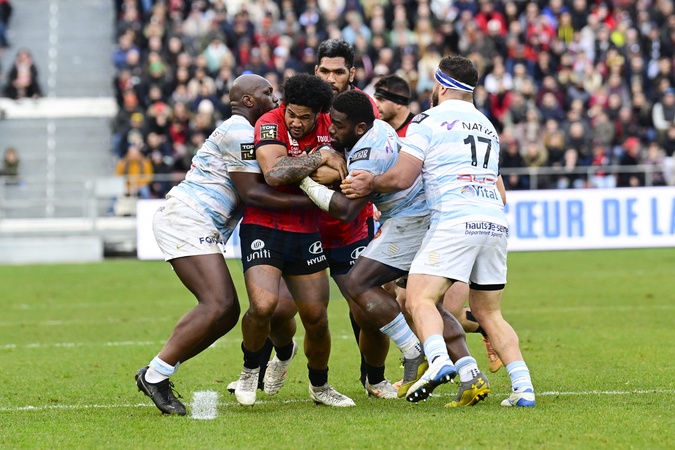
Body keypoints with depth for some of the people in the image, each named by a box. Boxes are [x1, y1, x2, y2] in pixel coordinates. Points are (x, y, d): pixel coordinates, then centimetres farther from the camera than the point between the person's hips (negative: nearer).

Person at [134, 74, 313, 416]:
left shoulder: (240, 131, 23)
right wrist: (306, 201, -17)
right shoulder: (239, 131, -10)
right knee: (217, 304, -21)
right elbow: (250, 193, -15)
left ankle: (156, 375, 5)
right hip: (186, 218, -11)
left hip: (203, 228, 11)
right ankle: (155, 375, -16)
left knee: (228, 312, 4)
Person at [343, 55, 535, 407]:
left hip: (454, 221, -7)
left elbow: (402, 178, -3)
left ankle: (438, 360, -38)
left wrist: (370, 184, 16)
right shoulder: (487, 126, 25)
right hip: (495, 221, 7)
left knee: (420, 299, -11)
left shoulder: (429, 120, 4)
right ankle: (523, 388, 1)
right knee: (488, 313, 13)